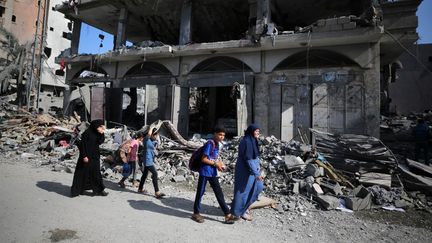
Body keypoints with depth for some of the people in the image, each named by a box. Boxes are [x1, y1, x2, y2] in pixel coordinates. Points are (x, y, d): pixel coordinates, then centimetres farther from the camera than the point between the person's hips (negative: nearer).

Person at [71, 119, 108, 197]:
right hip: (87, 156, -6)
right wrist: (84, 156, -17)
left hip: (95, 156, 6)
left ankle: (98, 190, 15)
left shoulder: (97, 133, 5)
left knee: (96, 173, 9)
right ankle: (76, 190, 18)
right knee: (83, 172, 3)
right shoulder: (87, 133, -14)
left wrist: (102, 133, -14)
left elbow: (100, 142, -3)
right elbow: (82, 145, -15)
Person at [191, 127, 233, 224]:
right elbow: (203, 159, -18)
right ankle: (196, 213, 22)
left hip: (213, 173, 8)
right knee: (200, 192, 6)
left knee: (219, 193, 8)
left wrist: (220, 163, 3)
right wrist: (215, 164, -15)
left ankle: (227, 214, 13)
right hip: (205, 172, -8)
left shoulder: (217, 144, 9)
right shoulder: (210, 143, -17)